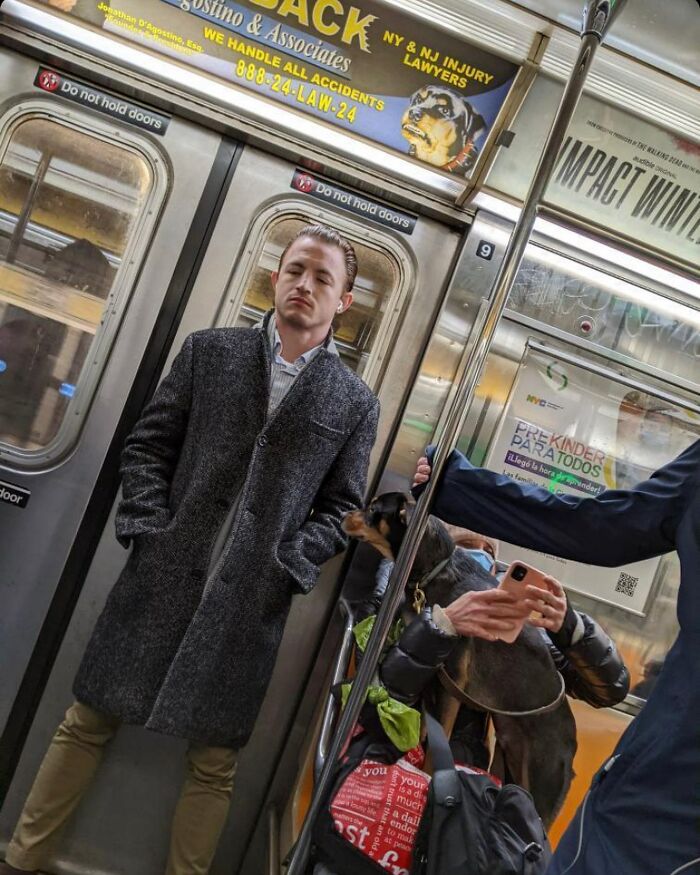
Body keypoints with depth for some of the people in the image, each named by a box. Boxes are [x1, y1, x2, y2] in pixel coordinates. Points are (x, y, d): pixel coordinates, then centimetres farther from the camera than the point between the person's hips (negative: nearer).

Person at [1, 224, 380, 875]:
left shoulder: (355, 403, 4)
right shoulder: (209, 350, 6)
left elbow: (339, 508, 5)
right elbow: (148, 443, 6)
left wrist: (286, 566, -8)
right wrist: (149, 528, -5)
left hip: (251, 602, -1)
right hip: (162, 574, 1)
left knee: (213, 762, 10)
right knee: (89, 721, 14)